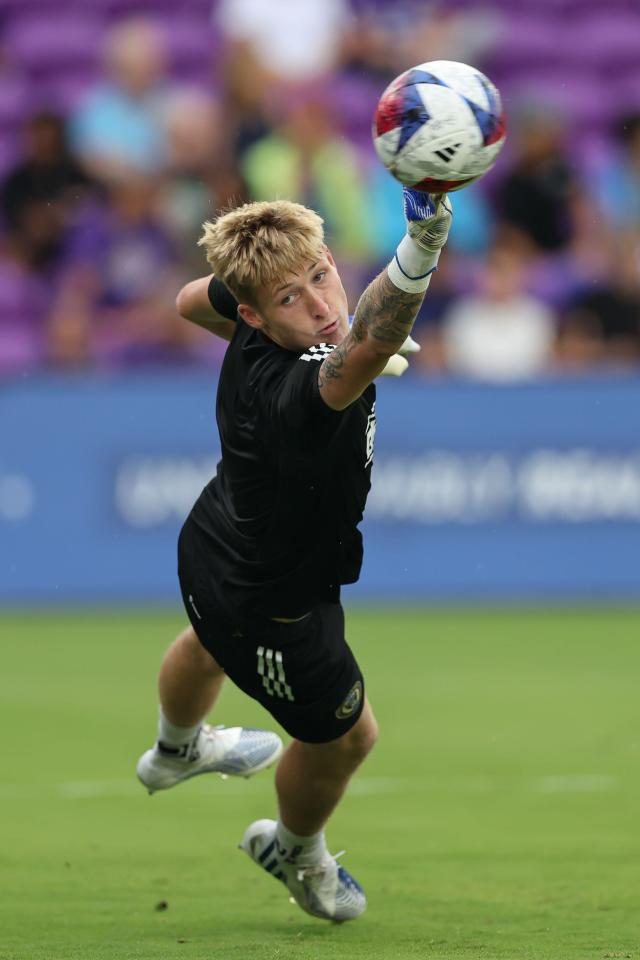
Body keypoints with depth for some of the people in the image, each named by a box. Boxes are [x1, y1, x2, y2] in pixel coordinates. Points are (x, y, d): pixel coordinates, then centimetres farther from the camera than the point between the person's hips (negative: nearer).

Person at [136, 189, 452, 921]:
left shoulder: (253, 330, -24)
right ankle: (296, 853, 53)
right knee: (342, 735, 22)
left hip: (212, 547, 8)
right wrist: (420, 251, -89)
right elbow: (370, 347, -72)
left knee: (209, 646, 41)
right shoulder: (298, 395, -48)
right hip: (272, 609, -8)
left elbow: (193, 301, 1)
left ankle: (175, 750, 75)